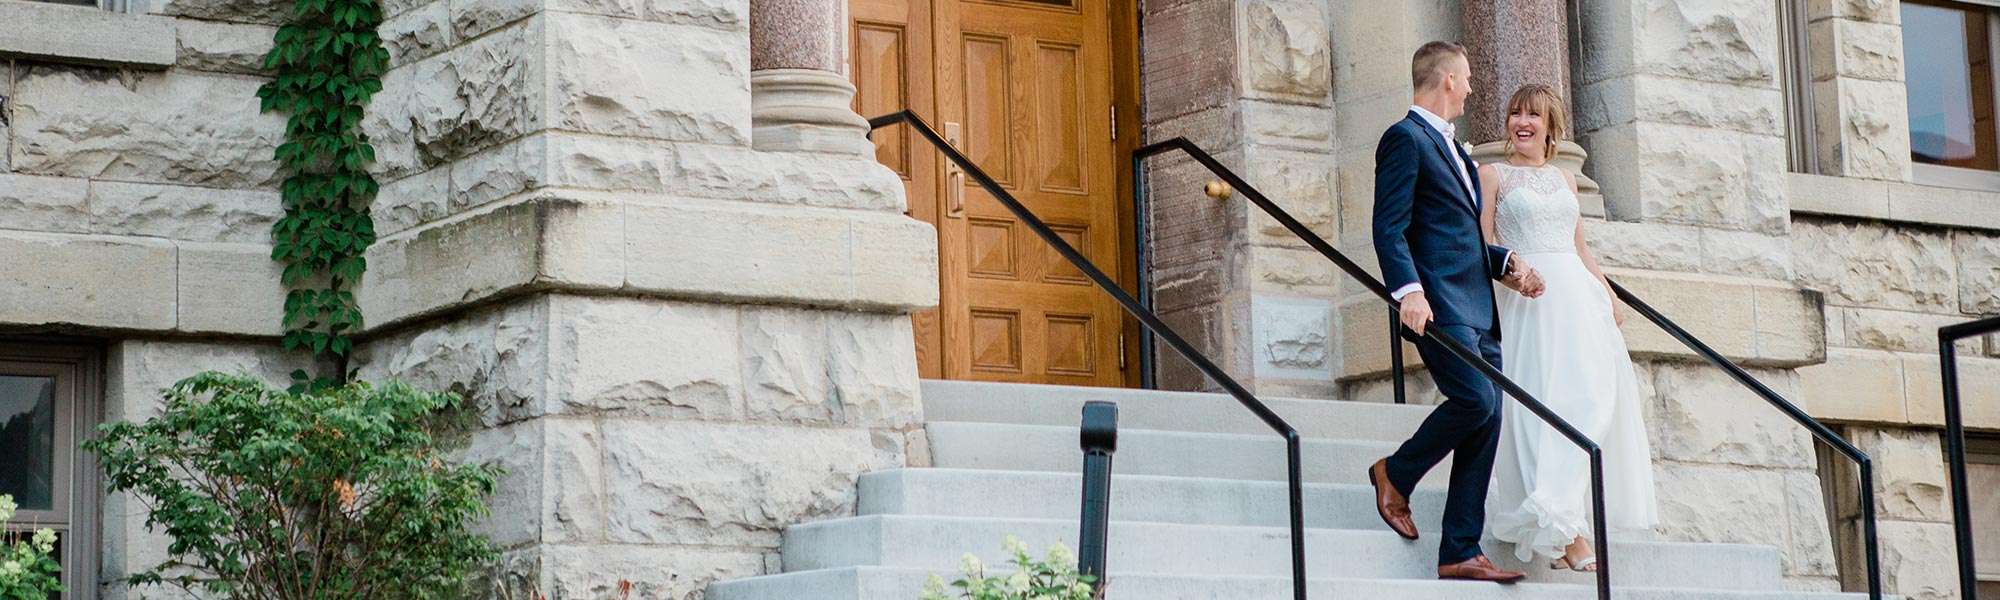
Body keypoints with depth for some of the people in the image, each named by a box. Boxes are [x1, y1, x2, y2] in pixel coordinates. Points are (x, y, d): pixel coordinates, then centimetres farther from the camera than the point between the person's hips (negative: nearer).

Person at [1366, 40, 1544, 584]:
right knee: (1477, 400, -22)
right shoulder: (1405, 139, -3)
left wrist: (1507, 261, 13)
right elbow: (1389, 228, -13)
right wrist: (1408, 290, -26)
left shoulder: (1452, 147, 26)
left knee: (1486, 424, 2)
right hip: (1439, 304, -9)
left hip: (1477, 309, 9)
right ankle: (1397, 474, 3)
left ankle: (1460, 554, 3)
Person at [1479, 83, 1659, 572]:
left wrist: (1608, 294, 11)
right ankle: (1562, 530, -13)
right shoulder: (1493, 175, 5)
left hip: (1578, 296, 5)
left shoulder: (1565, 179, 20)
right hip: (1529, 301, -5)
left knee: (1593, 398, -4)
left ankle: (1564, 523, 2)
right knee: (1547, 403, -12)